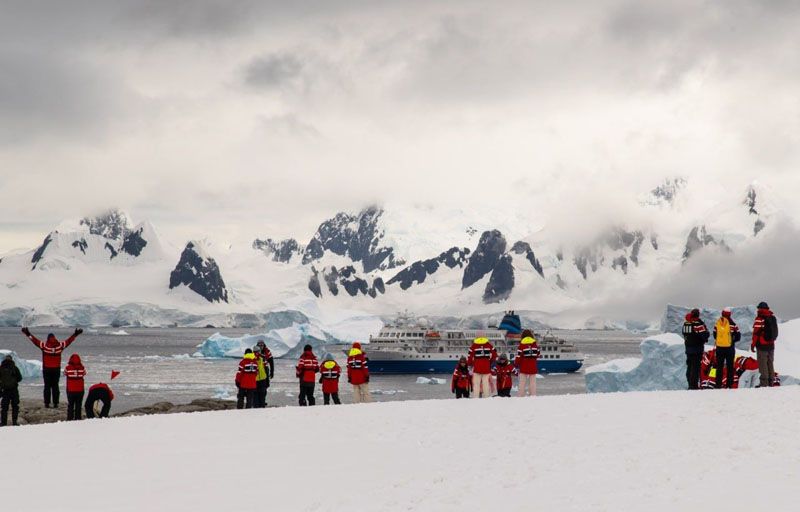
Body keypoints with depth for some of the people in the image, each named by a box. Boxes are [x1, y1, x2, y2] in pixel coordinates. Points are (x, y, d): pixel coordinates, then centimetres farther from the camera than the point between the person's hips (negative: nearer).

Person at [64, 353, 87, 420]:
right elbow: (84, 374, 7)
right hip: (80, 390, 1)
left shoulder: (67, 368, -11)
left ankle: (70, 419, 10)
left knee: (70, 405, 11)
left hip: (70, 390, -1)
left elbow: (64, 374, 5)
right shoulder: (82, 368, -8)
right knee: (78, 405, 9)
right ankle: (78, 418, 8)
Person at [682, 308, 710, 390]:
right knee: (696, 366, -4)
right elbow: (705, 334, -18)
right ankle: (694, 385, -7)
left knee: (690, 365, 15)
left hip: (688, 346, 7)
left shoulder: (686, 323, 6)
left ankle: (690, 383, 22)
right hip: (697, 347, -7)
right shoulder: (698, 323, -18)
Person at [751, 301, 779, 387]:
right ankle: (771, 381, 20)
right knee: (770, 363, 15)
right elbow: (775, 332, 14)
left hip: (762, 345, -7)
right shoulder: (773, 317, 7)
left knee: (763, 364, -2)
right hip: (771, 345, 7)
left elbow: (756, 332, -16)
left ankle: (764, 382, -3)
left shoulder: (760, 318, -14)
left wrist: (753, 344, -10)